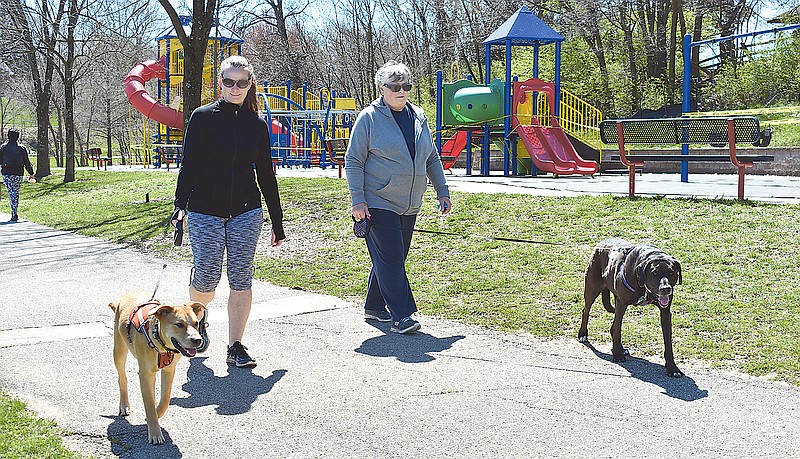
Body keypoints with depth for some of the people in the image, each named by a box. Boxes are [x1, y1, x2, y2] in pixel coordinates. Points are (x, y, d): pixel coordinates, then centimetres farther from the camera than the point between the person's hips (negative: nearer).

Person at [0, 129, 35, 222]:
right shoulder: (22, 148, 2)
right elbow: (27, 162, 3)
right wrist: (31, 173, 9)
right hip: (18, 173, 1)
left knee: (11, 192, -5)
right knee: (16, 192, 12)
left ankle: (14, 213, -18)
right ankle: (14, 213, 16)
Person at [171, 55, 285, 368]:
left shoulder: (257, 125, 8)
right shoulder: (203, 117, 0)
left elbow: (266, 175, 12)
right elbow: (189, 164, -7)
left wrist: (277, 222, 12)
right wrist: (181, 204, -20)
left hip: (246, 213, 2)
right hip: (205, 213, -2)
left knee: (241, 279, -1)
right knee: (207, 277, -1)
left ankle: (236, 347, 7)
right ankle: (198, 320, 32)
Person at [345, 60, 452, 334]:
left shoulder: (418, 117, 11)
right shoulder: (369, 118, -6)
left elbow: (432, 159, 20)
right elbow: (353, 161, -7)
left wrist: (442, 192, 15)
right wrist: (357, 200, -14)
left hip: (409, 206, 6)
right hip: (378, 204, -6)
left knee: (393, 258, 13)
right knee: (390, 259, -10)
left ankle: (374, 307, 27)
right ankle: (401, 316, -9)